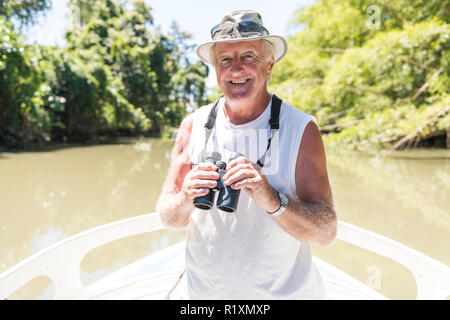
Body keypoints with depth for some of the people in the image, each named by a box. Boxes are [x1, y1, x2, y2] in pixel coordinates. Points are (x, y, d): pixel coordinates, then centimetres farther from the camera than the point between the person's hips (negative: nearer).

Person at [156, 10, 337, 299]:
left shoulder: (301, 129, -15)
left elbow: (326, 232, -17)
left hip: (284, 290, -2)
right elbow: (168, 217, -3)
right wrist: (185, 199, -24)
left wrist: (273, 201, -33)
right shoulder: (194, 125, -7)